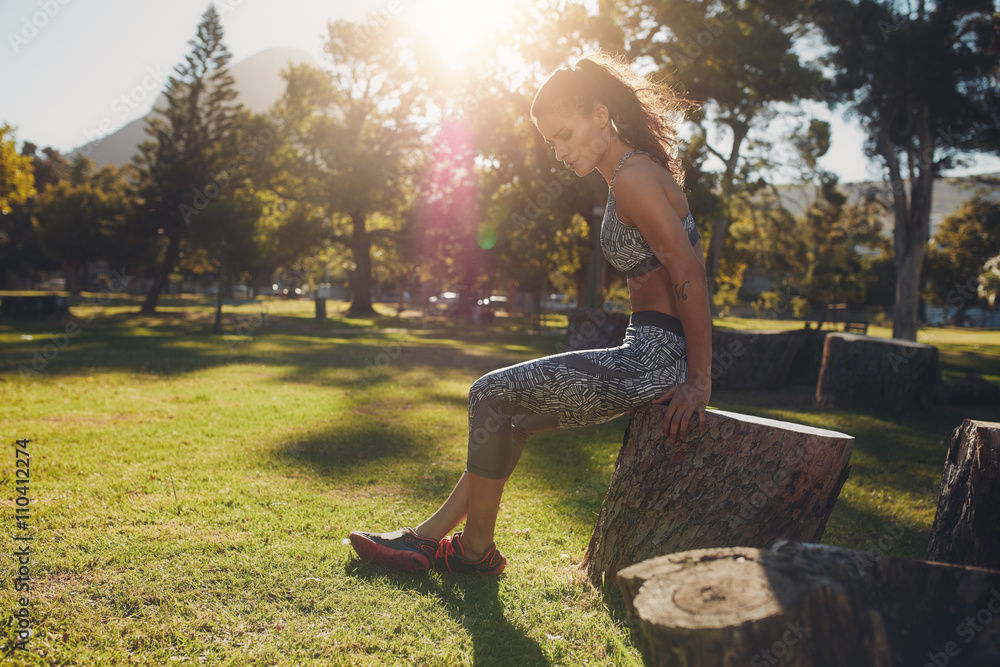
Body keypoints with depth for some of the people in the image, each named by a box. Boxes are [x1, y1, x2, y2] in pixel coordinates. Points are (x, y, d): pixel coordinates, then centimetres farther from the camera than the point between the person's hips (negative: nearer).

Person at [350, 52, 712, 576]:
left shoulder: (633, 177, -15)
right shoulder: (636, 172, 15)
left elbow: (690, 276, -20)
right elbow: (691, 265, 18)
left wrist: (699, 383, -16)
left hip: (655, 358, -10)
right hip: (657, 357, 10)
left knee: (491, 395, -4)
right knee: (516, 415, 14)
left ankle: (476, 548, 13)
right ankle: (427, 538, 23)